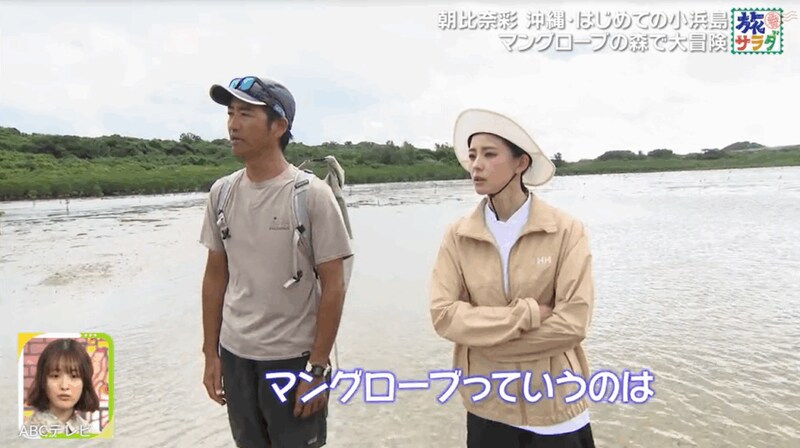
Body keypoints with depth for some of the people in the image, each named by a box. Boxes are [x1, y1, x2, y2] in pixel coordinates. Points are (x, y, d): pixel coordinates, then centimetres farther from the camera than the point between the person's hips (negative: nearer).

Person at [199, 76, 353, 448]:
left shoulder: (312, 194, -13)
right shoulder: (221, 192, 1)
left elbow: (333, 286, -11)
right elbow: (215, 275, 8)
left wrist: (317, 367, -12)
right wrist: (210, 353, 9)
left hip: (293, 357, -4)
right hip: (234, 354, 5)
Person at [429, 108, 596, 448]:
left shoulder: (567, 231, -11)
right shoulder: (458, 236, -5)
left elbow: (573, 321, -17)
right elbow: (443, 315, -12)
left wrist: (485, 337, -14)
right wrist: (527, 314, -19)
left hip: (554, 403, -1)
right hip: (488, 404, 2)